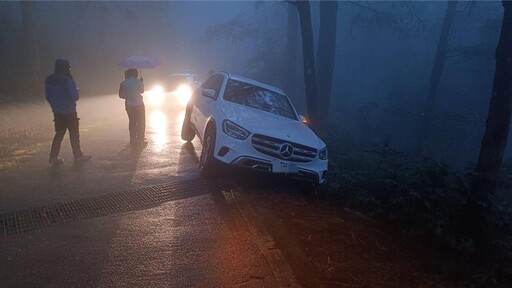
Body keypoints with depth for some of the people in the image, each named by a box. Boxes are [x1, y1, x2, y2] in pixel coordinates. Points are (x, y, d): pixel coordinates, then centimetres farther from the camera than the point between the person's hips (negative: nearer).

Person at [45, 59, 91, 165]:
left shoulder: (48, 80, 1)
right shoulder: (67, 81, -18)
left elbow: (48, 96, 7)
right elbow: (75, 97, -18)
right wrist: (77, 91, 3)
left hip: (57, 112, 6)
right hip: (69, 111, -6)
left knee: (59, 133, 14)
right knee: (74, 134, 8)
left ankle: (53, 157, 12)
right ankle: (78, 156, 17)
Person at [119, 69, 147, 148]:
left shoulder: (123, 83, -5)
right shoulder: (138, 81, -11)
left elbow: (121, 95, -5)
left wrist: (127, 96, 13)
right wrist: (142, 82, 17)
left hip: (129, 105, 3)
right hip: (139, 104, -3)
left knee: (132, 122, 13)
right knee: (141, 122, 8)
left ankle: (133, 141, 15)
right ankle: (140, 141, 8)